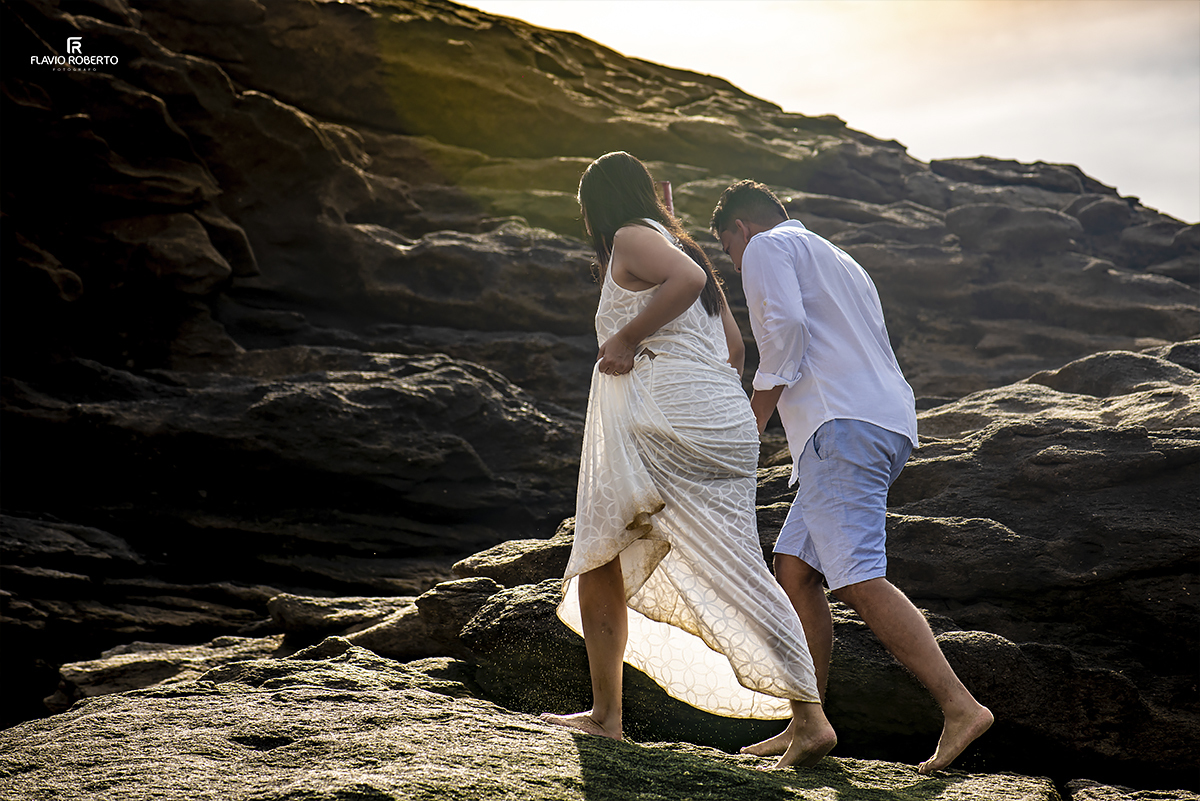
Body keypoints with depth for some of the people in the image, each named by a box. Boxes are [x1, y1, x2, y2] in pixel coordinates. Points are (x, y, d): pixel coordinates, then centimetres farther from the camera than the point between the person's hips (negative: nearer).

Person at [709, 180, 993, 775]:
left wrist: (755, 417, -6)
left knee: (857, 579, -16)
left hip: (843, 426, -10)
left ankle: (961, 707, -21)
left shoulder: (767, 248, 6)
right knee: (793, 567, 11)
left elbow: (786, 325, -13)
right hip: (887, 421, 10)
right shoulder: (840, 262, 33)